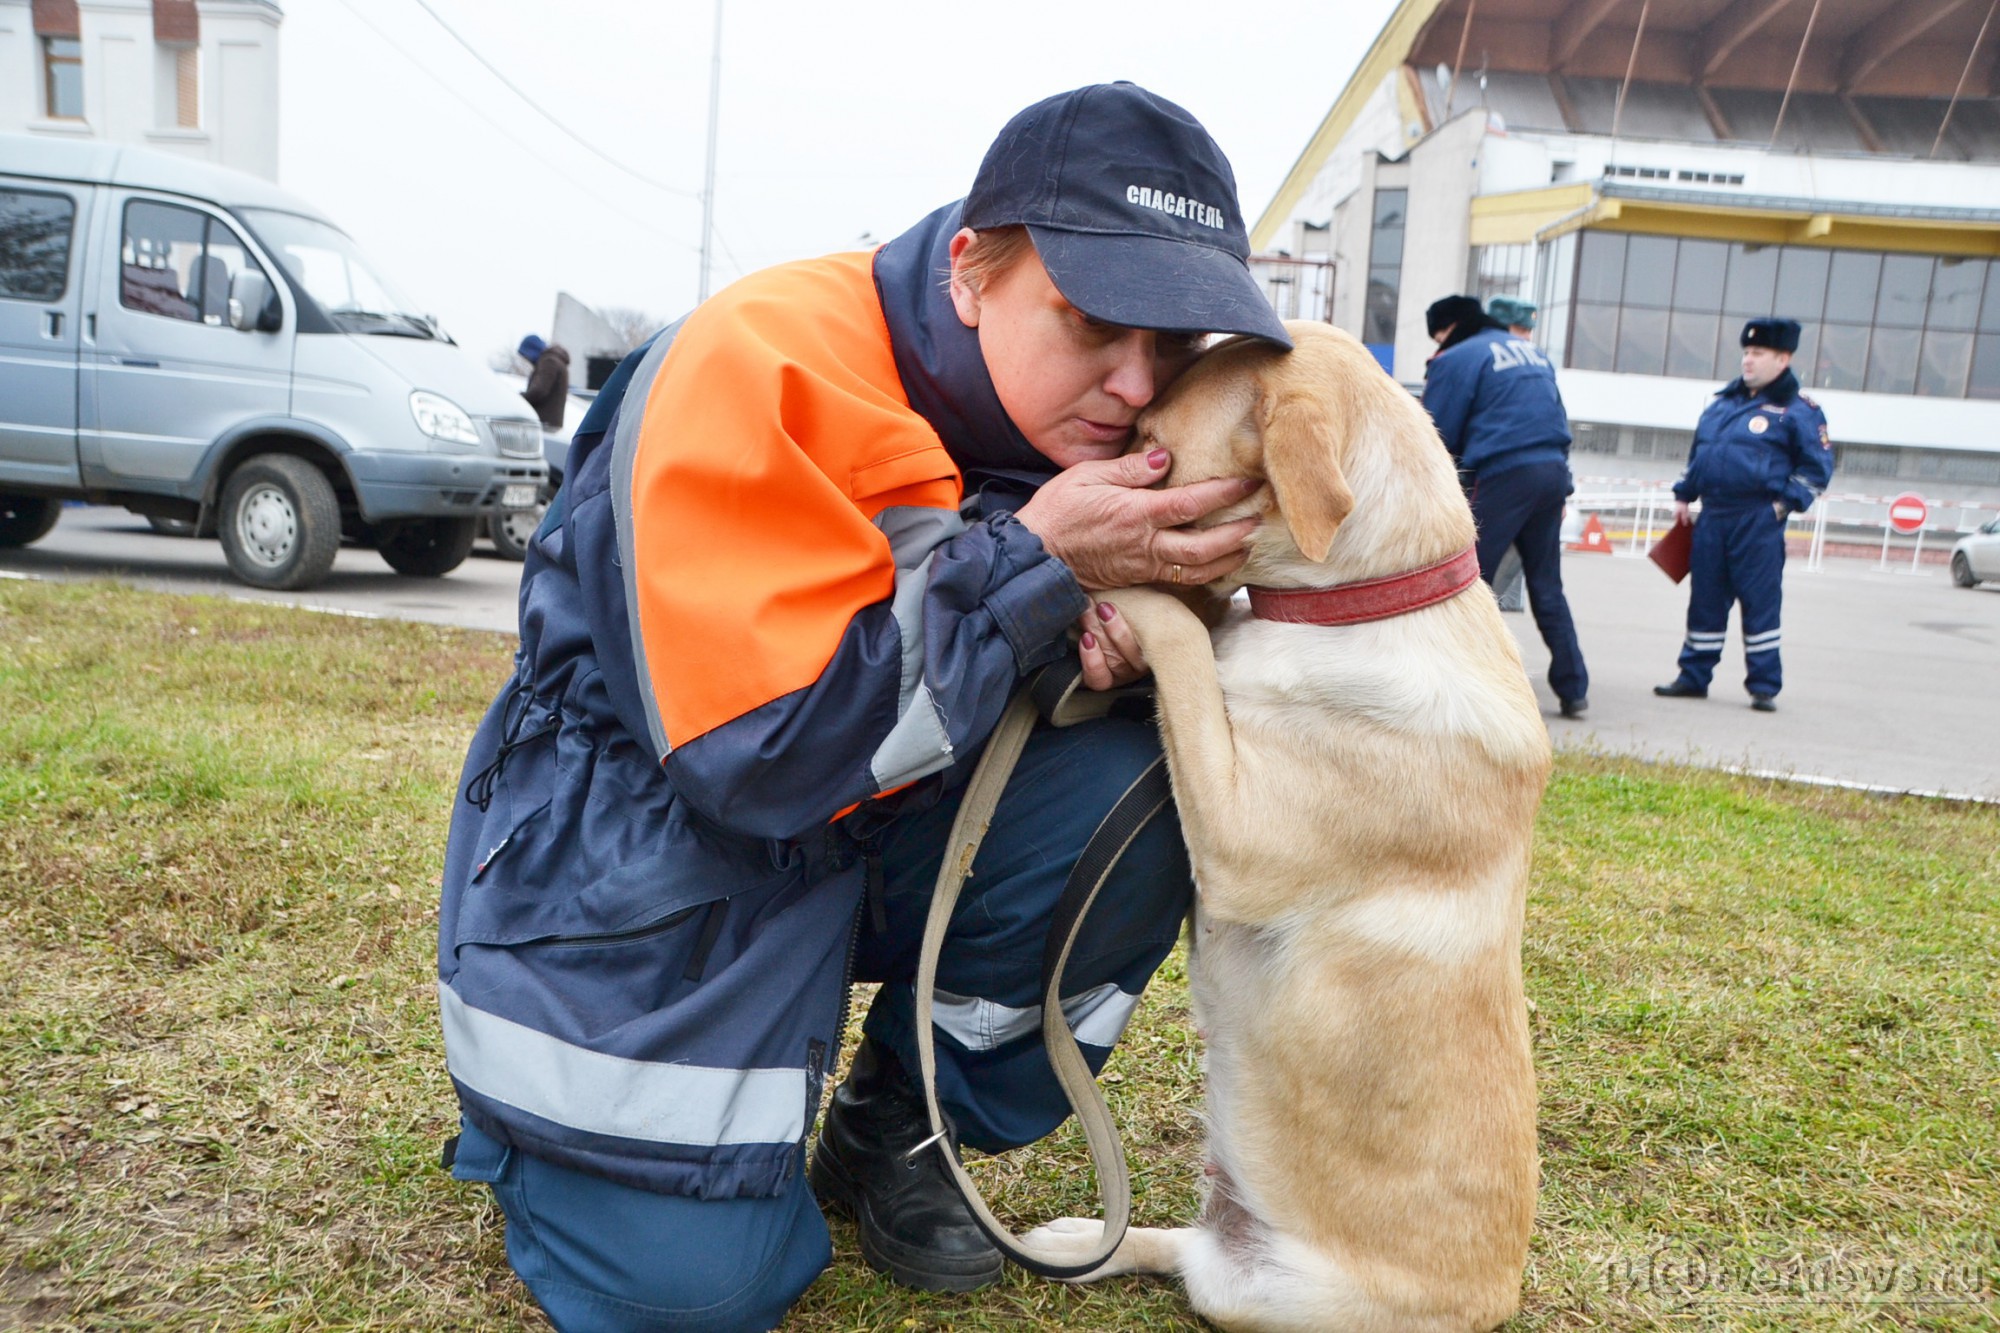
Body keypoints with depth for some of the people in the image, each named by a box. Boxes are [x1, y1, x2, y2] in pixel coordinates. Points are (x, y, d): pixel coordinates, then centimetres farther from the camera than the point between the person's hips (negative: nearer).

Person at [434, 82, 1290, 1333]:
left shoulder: (1086, 420, -5)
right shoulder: (757, 373, -26)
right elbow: (757, 752, -30)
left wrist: (1127, 630, -18)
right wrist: (1042, 565, -31)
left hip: (883, 829, 6)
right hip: (648, 844, -5)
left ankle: (897, 1133, 1)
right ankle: (540, 1108, 21)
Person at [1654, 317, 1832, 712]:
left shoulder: (1799, 410, -1)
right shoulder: (1725, 401, 16)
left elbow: (1818, 467, 0)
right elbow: (1697, 452, 25)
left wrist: (1786, 503, -10)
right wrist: (1683, 496, 19)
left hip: (1758, 521, -5)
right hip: (1712, 516, 6)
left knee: (1760, 602, -2)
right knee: (1704, 599, 9)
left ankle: (1764, 686, 6)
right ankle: (1694, 677, 17)